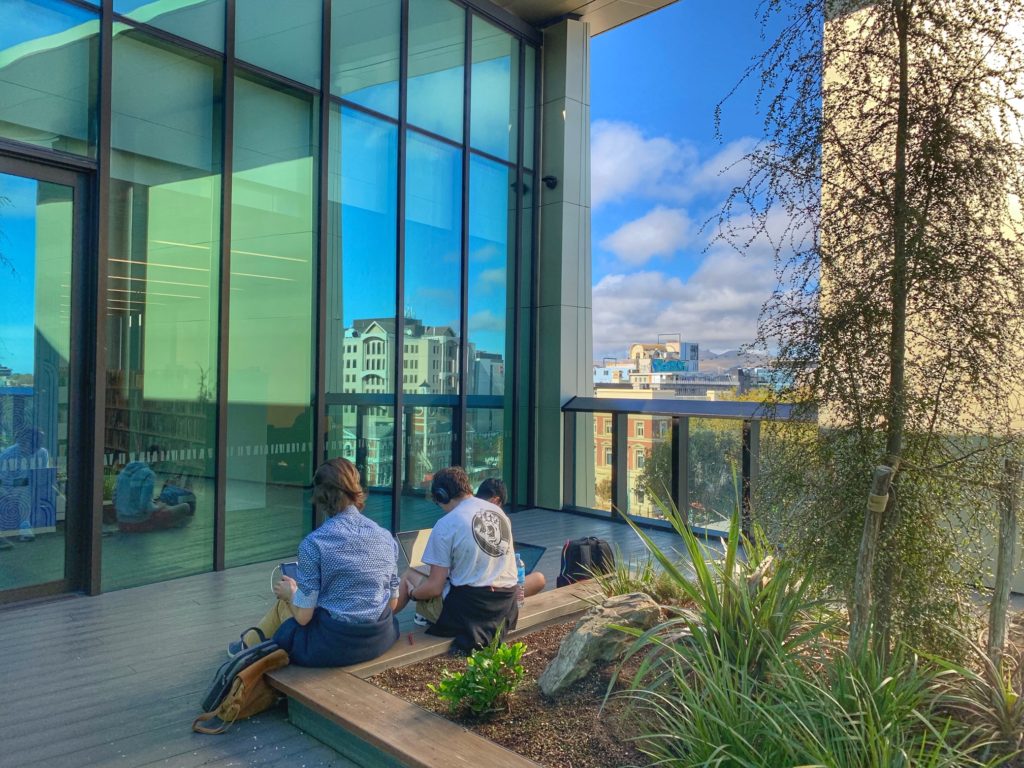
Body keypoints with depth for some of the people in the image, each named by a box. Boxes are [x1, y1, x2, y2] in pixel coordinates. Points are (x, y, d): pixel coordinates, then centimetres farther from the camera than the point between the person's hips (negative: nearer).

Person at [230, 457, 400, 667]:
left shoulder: (313, 544, -16)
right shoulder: (386, 537, -3)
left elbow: (303, 616, -11)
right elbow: (392, 603, 6)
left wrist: (291, 592, 11)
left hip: (332, 647, -5)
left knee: (283, 604, 25)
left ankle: (248, 645, 50)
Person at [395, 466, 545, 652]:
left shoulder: (446, 524, -12)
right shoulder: (498, 511, 7)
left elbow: (434, 588, -11)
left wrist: (411, 593, 10)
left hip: (465, 611, -4)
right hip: (506, 607, 4)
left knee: (409, 575, 17)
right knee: (539, 578, 34)